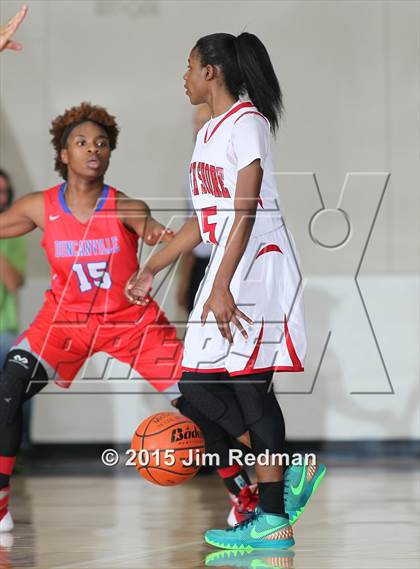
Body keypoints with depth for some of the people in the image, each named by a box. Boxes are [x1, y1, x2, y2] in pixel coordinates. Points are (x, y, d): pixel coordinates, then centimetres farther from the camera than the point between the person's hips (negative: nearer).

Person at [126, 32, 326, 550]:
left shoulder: (246, 122, -10)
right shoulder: (209, 133, 18)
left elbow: (245, 212, -18)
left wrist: (221, 289, -24)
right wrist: (151, 270, 24)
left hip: (259, 267, -10)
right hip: (226, 268, 10)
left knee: (249, 385, -10)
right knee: (196, 383, 4)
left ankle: (274, 520, -7)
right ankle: (287, 473, 10)